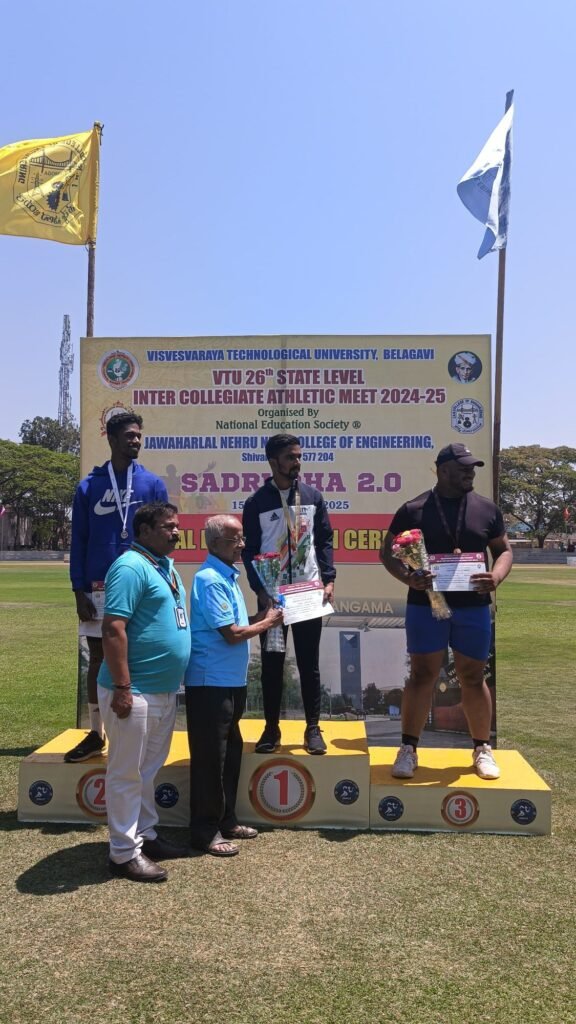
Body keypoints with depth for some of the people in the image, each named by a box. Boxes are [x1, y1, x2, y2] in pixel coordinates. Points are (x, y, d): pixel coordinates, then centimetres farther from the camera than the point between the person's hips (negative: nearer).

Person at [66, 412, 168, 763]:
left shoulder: (153, 484, 1)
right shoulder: (89, 486, 4)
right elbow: (79, 542, 4)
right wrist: (80, 590, -2)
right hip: (99, 589, 1)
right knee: (98, 659, 10)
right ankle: (96, 734, 23)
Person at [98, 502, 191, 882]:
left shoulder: (166, 566, 13)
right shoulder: (131, 567, -16)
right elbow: (113, 629, -22)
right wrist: (122, 687, -24)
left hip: (164, 690, 9)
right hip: (135, 692, -9)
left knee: (148, 770, 20)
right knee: (127, 773, 2)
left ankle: (146, 835, 33)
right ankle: (125, 853, 13)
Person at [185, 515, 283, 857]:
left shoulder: (229, 576, 12)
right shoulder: (210, 579, -18)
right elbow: (232, 633, -20)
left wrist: (262, 615, 5)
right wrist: (268, 622, -6)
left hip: (232, 681, 10)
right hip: (210, 683, -10)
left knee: (231, 752, 17)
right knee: (210, 757, 1)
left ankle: (226, 820, 30)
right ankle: (206, 830, 14)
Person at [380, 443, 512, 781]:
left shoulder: (487, 509, 4)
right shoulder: (413, 510, -2)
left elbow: (504, 549, 10)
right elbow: (388, 552, 2)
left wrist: (497, 576, -11)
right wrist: (409, 578, -17)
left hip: (473, 605, 2)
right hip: (426, 604, -2)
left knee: (474, 677, 10)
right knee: (422, 675, 3)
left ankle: (483, 749, 25)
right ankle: (409, 749, 14)